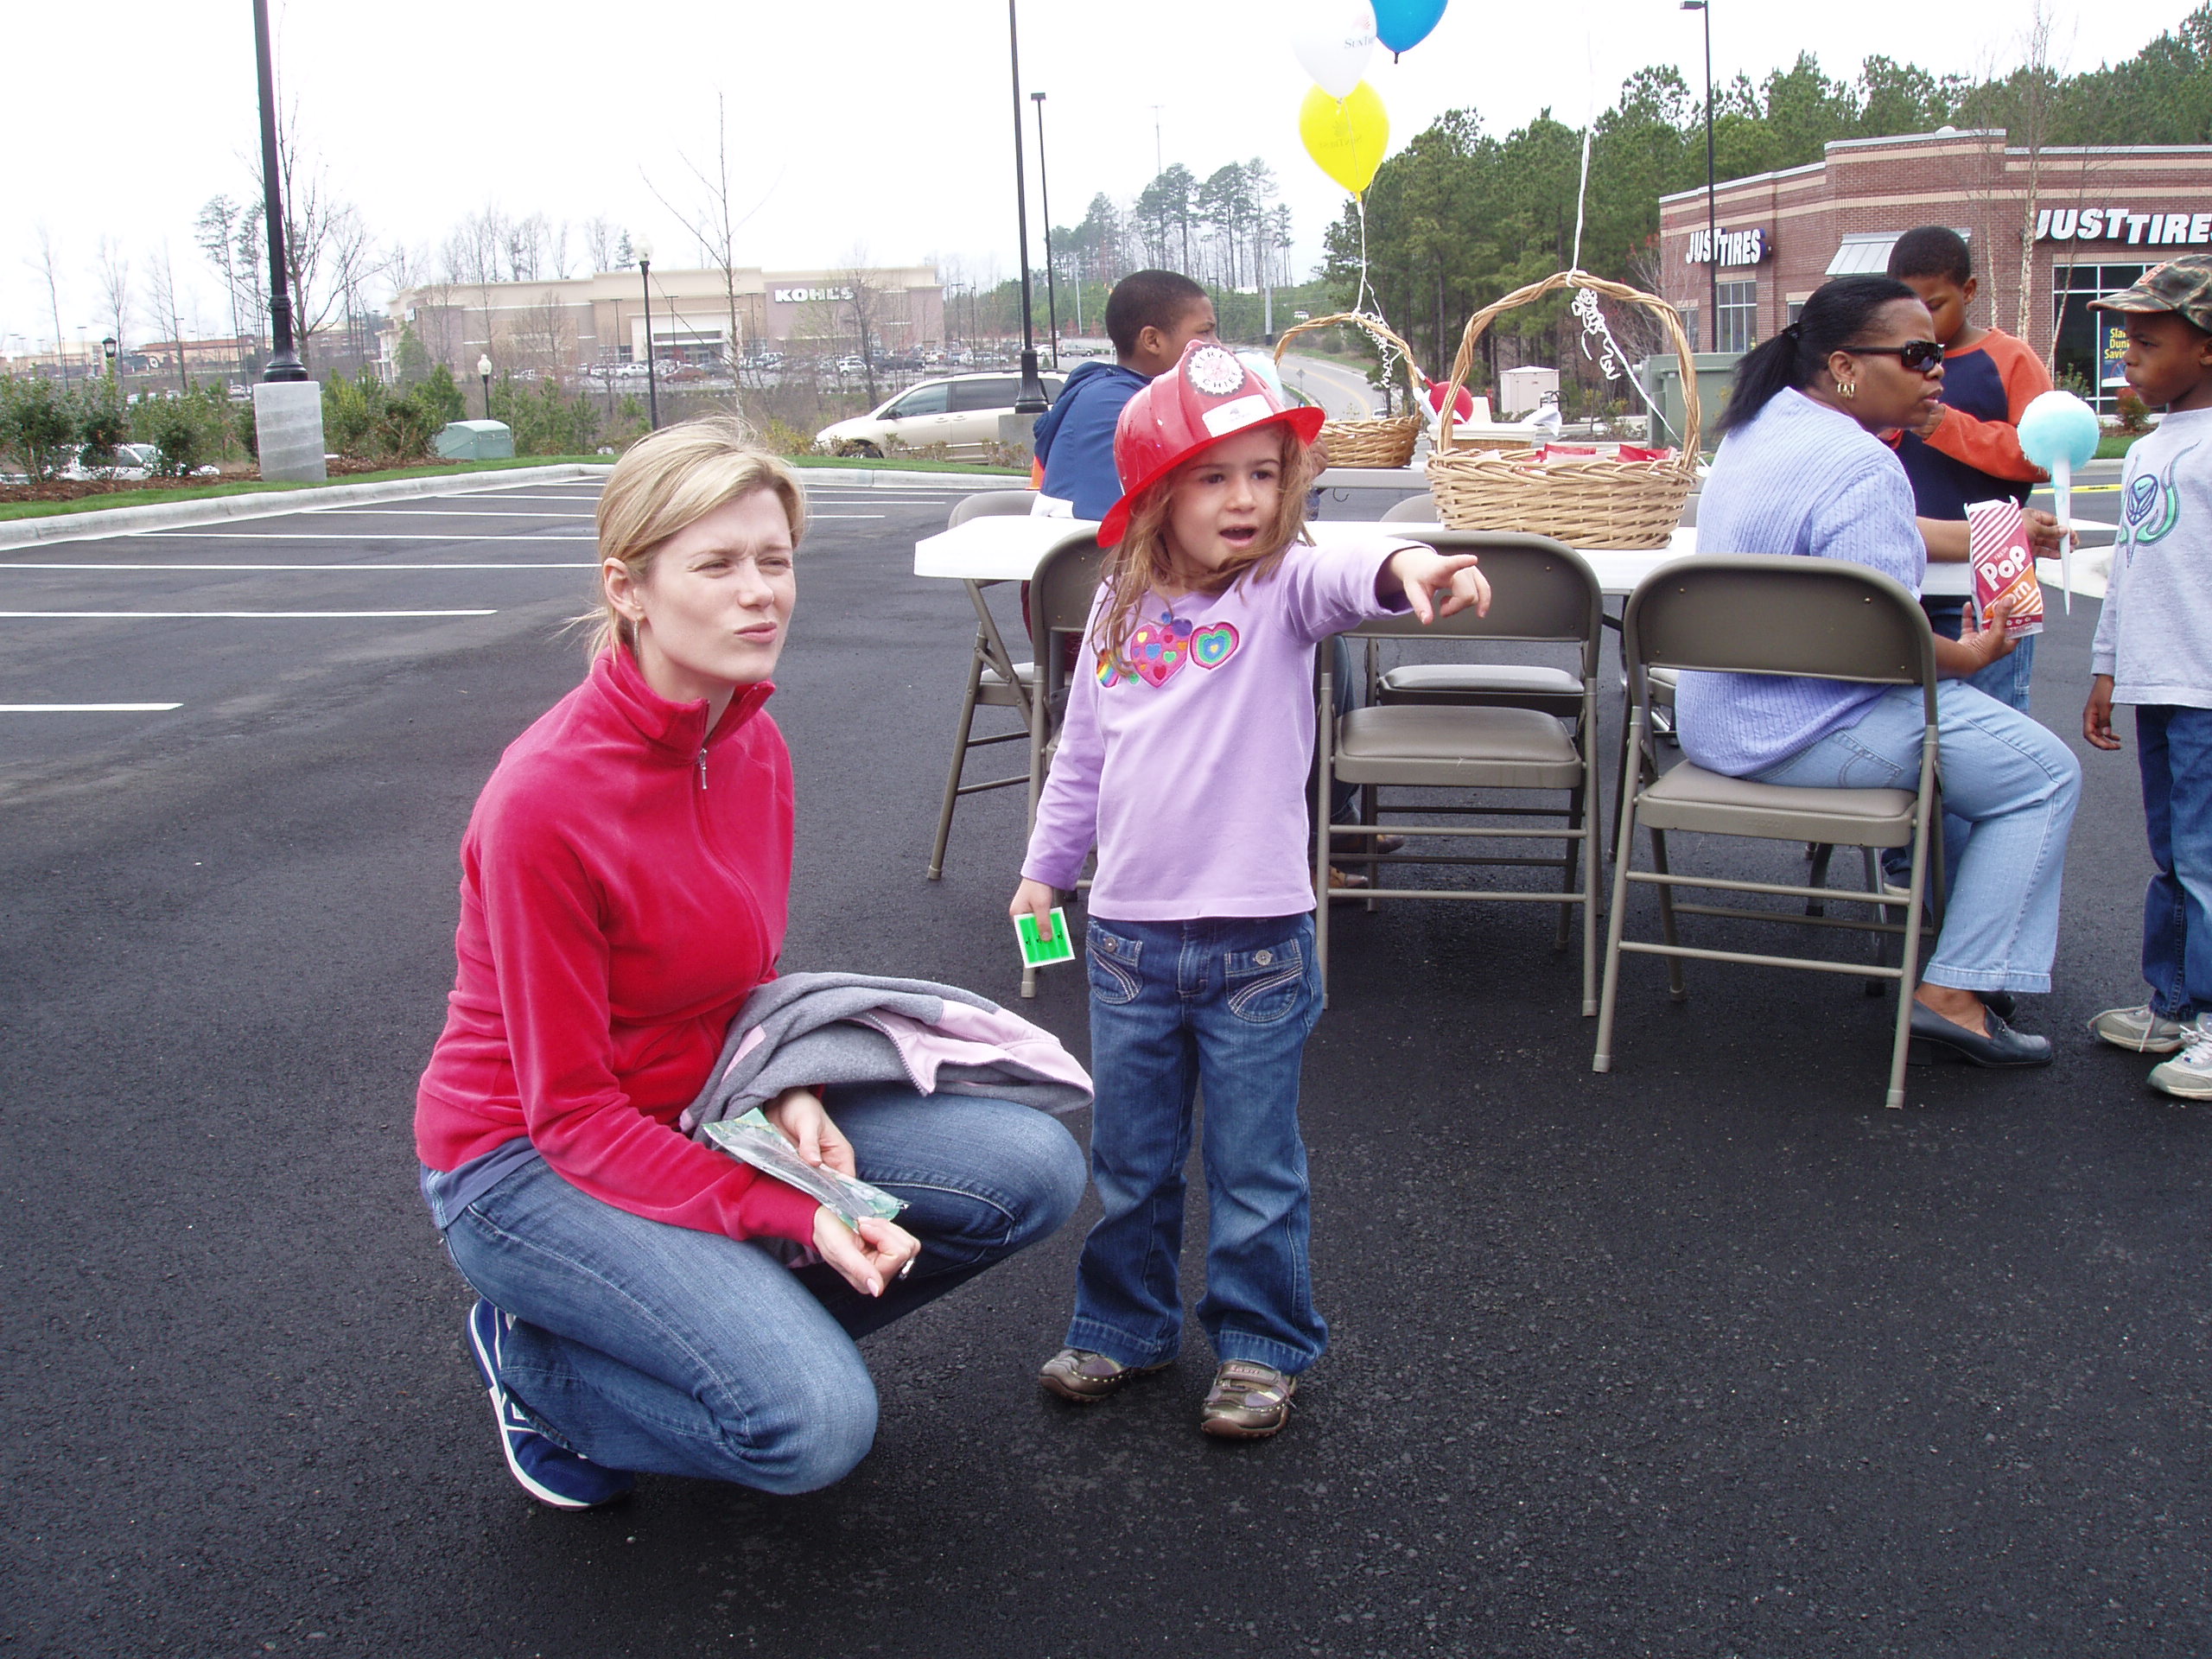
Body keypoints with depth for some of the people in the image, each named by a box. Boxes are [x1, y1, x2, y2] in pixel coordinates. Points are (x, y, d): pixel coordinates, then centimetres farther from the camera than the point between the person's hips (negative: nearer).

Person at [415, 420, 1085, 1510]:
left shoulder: (754, 744, -3)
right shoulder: (544, 799, -26)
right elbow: (572, 1111, -21)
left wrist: (789, 1097, -11)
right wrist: (793, 1216, -27)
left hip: (703, 1111, 7)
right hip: (525, 1163, -7)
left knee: (1035, 1173, -7)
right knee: (817, 1423, -26)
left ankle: (742, 1327, 9)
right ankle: (540, 1361, 2)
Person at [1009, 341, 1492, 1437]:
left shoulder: (1281, 589, -7)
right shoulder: (1120, 609, 5)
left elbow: (1340, 580, -32)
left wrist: (1405, 567, -53)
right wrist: (1044, 867, 19)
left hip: (1256, 937, -4)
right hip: (1127, 935, 4)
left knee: (1255, 1169, 8)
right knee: (1128, 1160, 17)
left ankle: (1262, 1346, 26)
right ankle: (1124, 1324, 36)